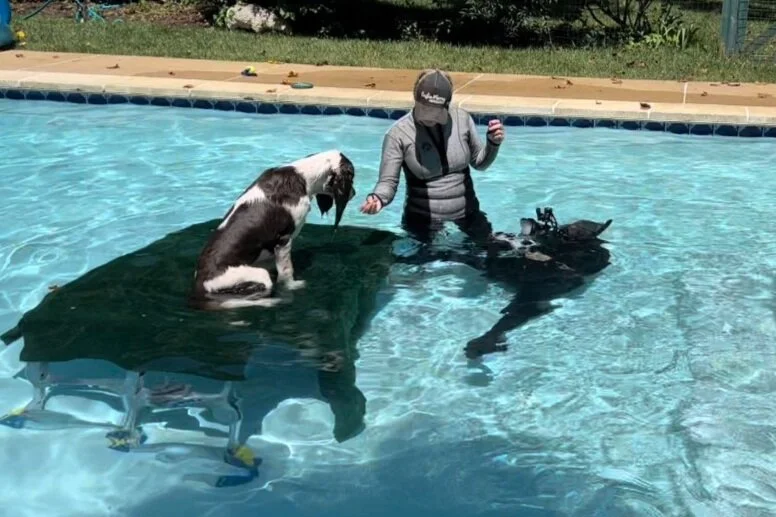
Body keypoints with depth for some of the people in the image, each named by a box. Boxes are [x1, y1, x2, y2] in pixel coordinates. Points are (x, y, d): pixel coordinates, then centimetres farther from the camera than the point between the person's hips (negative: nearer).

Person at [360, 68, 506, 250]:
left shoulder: (462, 119, -7)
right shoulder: (398, 133, -16)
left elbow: (479, 162, 7)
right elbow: (388, 181, -14)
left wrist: (493, 144, -13)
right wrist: (377, 198, -36)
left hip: (467, 216, 3)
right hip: (423, 223, -3)